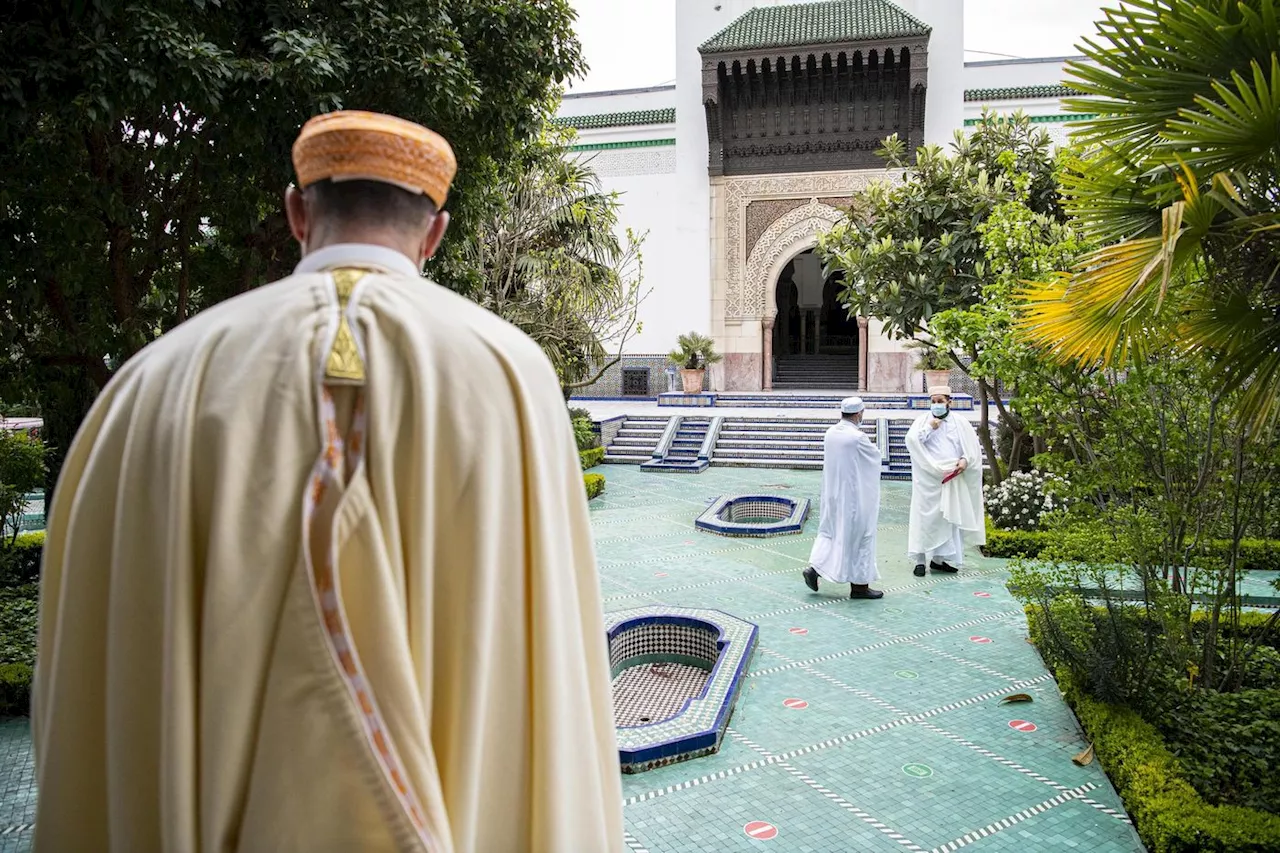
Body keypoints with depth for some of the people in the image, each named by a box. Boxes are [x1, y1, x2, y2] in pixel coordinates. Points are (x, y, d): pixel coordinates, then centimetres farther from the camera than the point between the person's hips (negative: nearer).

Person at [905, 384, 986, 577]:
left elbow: (973, 447, 7)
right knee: (925, 518, -2)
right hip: (928, 479, -2)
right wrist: (929, 428, -15)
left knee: (949, 518, 5)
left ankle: (940, 558, 14)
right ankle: (920, 560, 1)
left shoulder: (961, 423, 7)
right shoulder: (923, 420, 2)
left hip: (952, 478, 2)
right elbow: (911, 441, -11)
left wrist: (965, 460, -11)